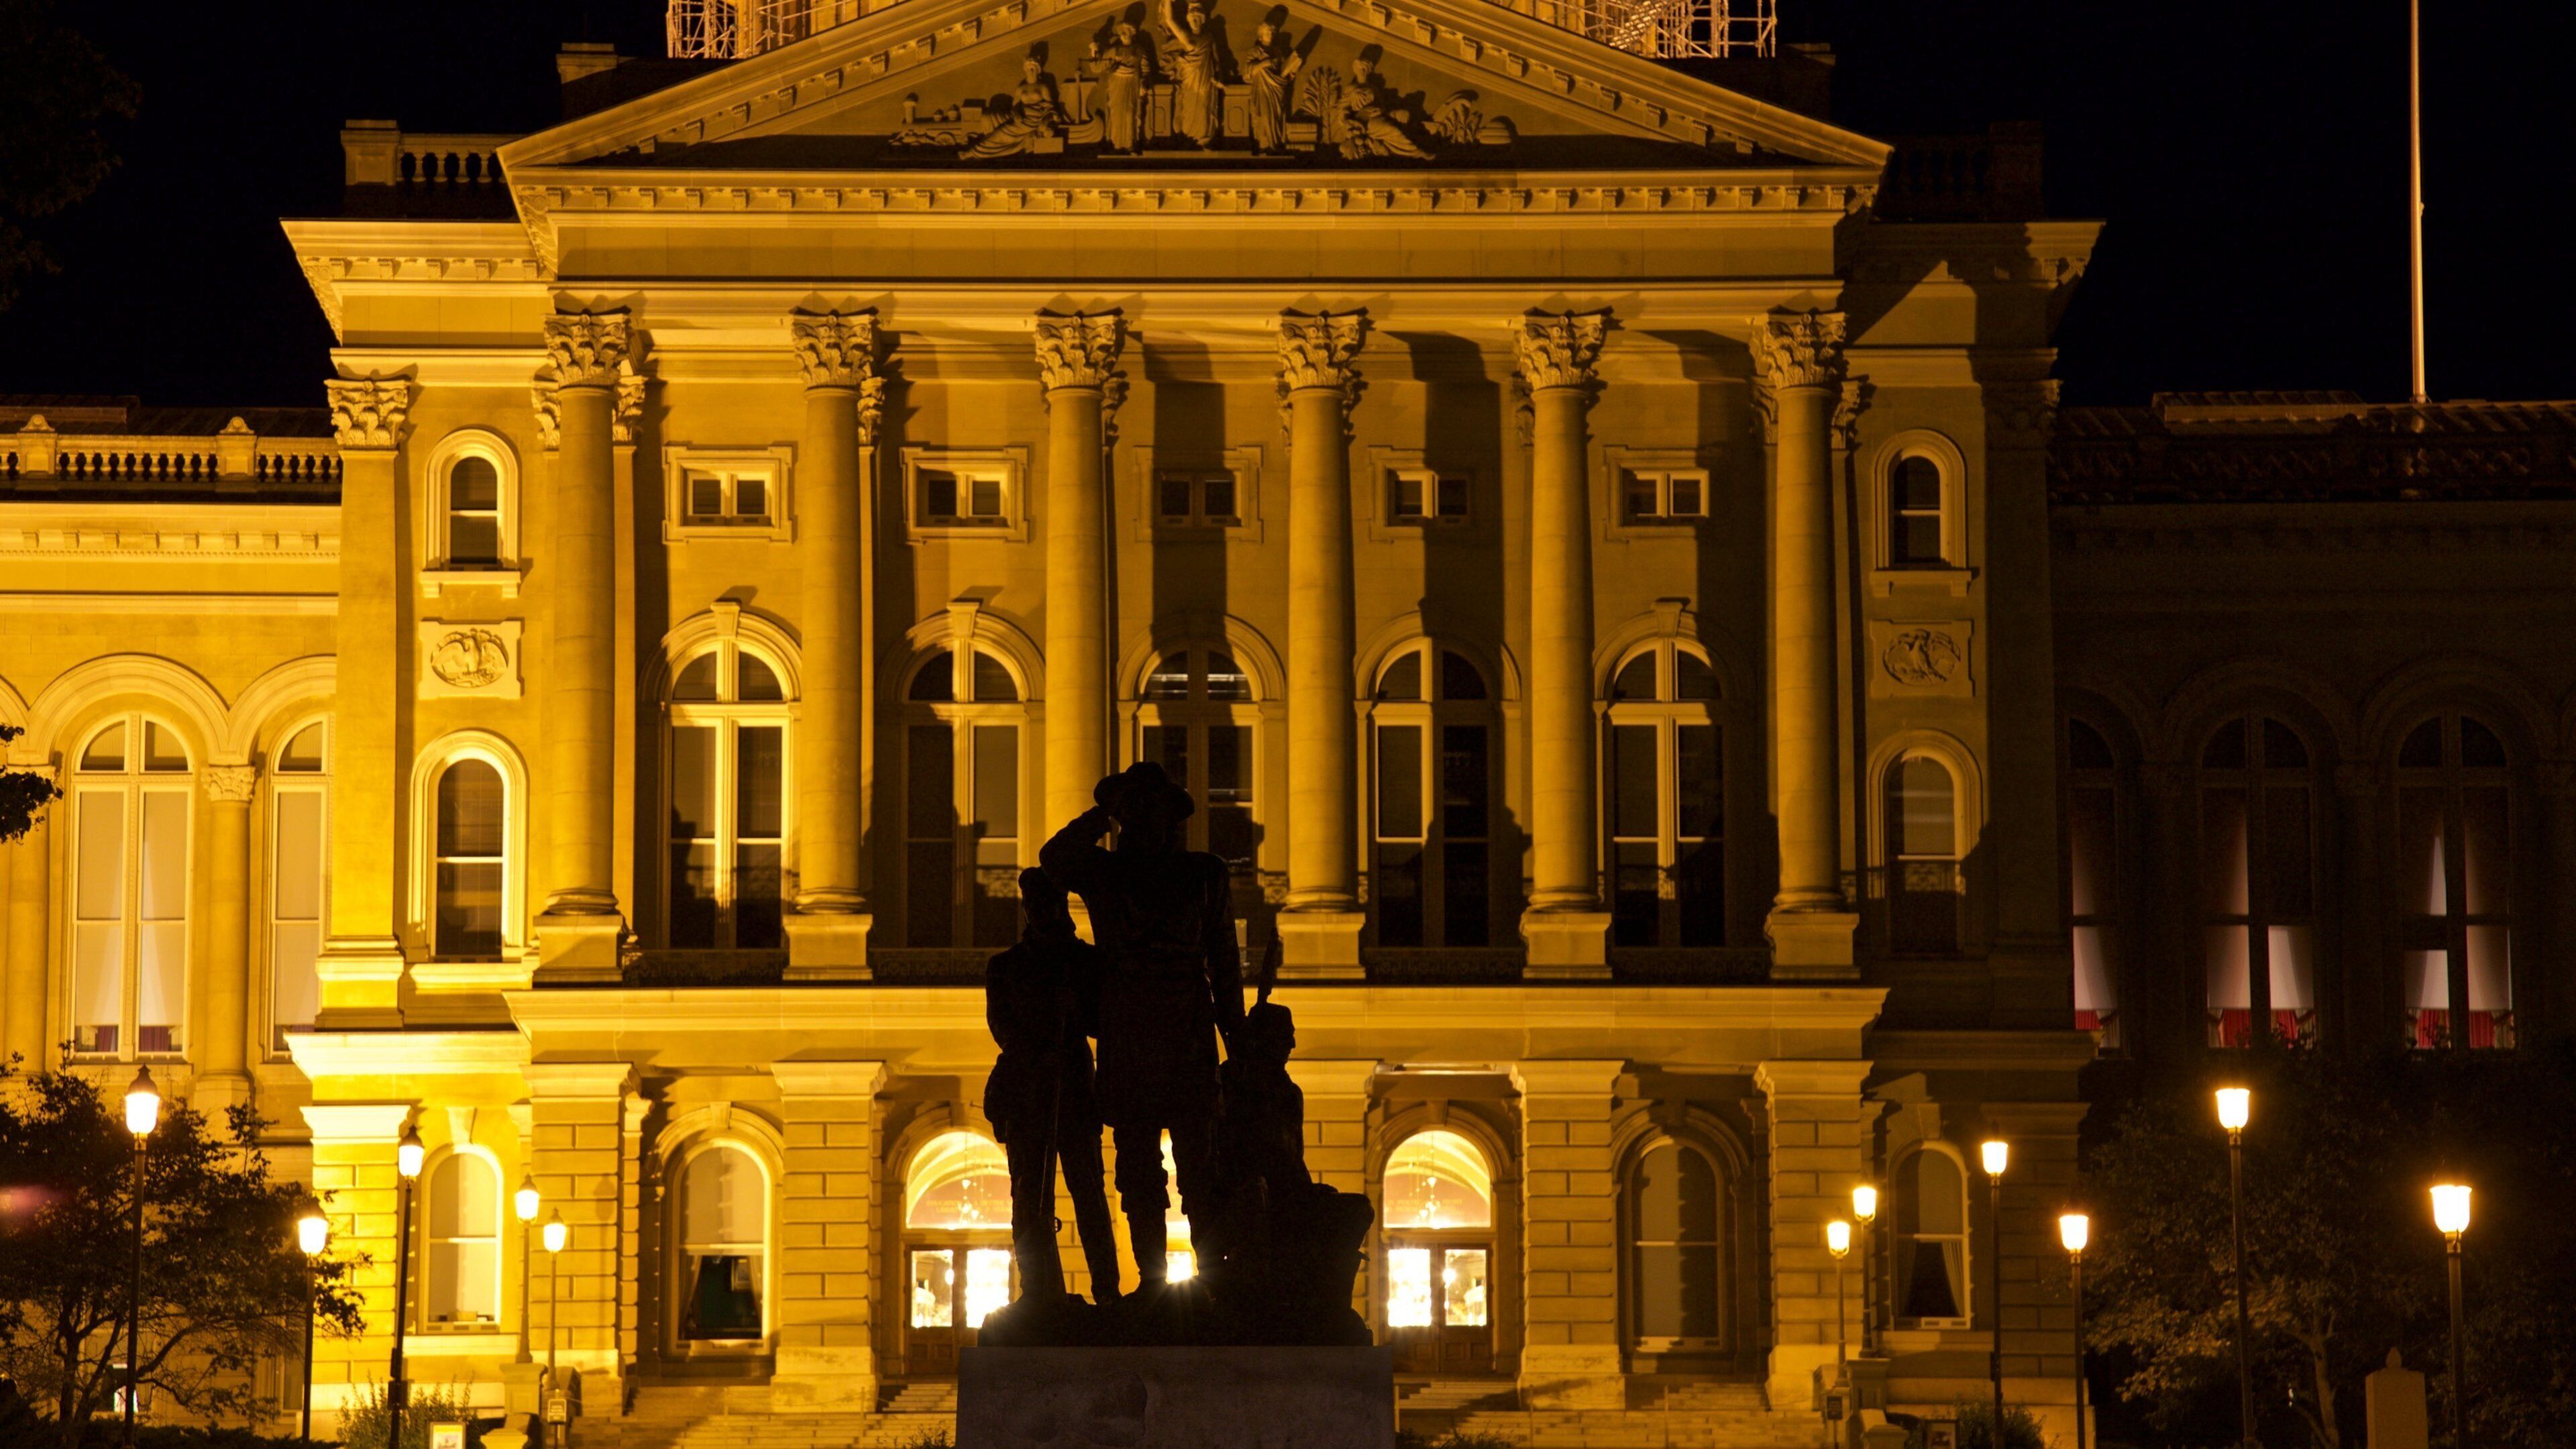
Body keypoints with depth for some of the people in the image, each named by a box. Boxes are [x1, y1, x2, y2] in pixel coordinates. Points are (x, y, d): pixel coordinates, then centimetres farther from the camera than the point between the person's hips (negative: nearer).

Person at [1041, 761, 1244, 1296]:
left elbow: (1225, 962, 10)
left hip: (1189, 1036, -1)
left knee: (1198, 1163, -6)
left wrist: (1235, 1034, 5)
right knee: (1137, 1168, 1)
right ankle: (1151, 1277, 5)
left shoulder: (1204, 873, 10)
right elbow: (1054, 859, -11)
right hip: (1126, 1041, 1)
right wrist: (1104, 814, -5)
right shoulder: (1103, 872, 11)